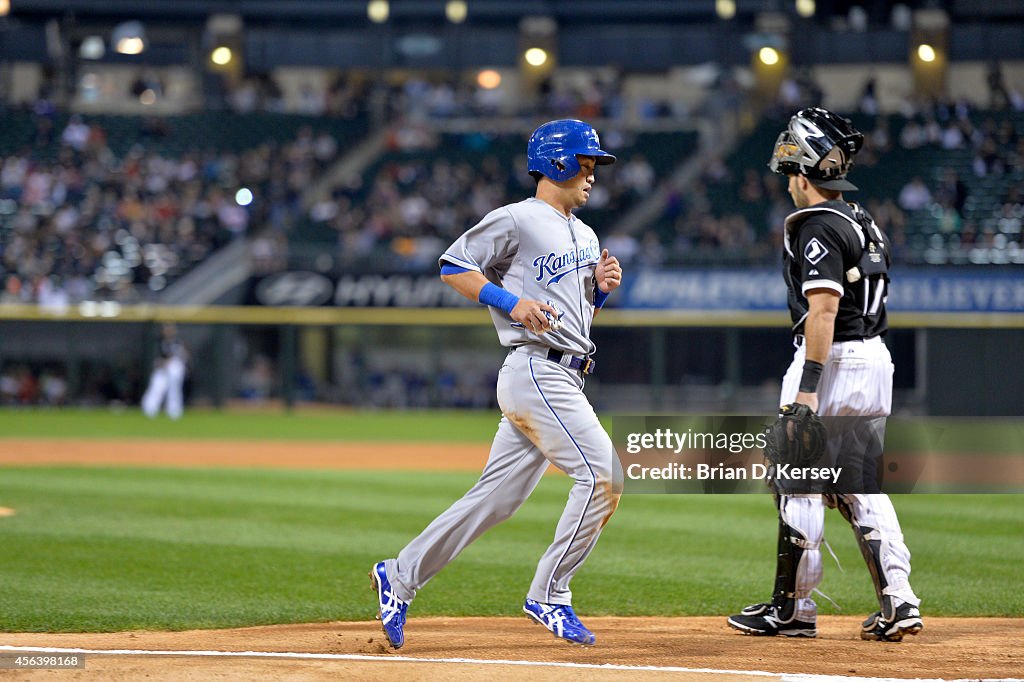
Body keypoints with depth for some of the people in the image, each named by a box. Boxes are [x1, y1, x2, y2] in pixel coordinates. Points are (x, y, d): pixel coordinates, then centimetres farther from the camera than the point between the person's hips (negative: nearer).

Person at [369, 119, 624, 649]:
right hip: (535, 371, -9)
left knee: (496, 496, 6)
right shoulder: (516, 221, -6)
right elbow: (453, 267, -5)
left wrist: (602, 288, 7)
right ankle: (548, 595, -9)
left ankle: (400, 576, 13)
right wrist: (511, 301, -16)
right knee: (602, 473, -16)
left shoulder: (584, 237, 22)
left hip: (563, 380, 9)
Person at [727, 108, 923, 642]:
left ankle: (792, 607, 4)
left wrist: (808, 387, -26)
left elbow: (824, 308, -23)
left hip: (833, 359, -9)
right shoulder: (864, 224, 16)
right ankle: (898, 601, 2)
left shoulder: (818, 227, -13)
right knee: (859, 486, 12)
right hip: (877, 359, 9)